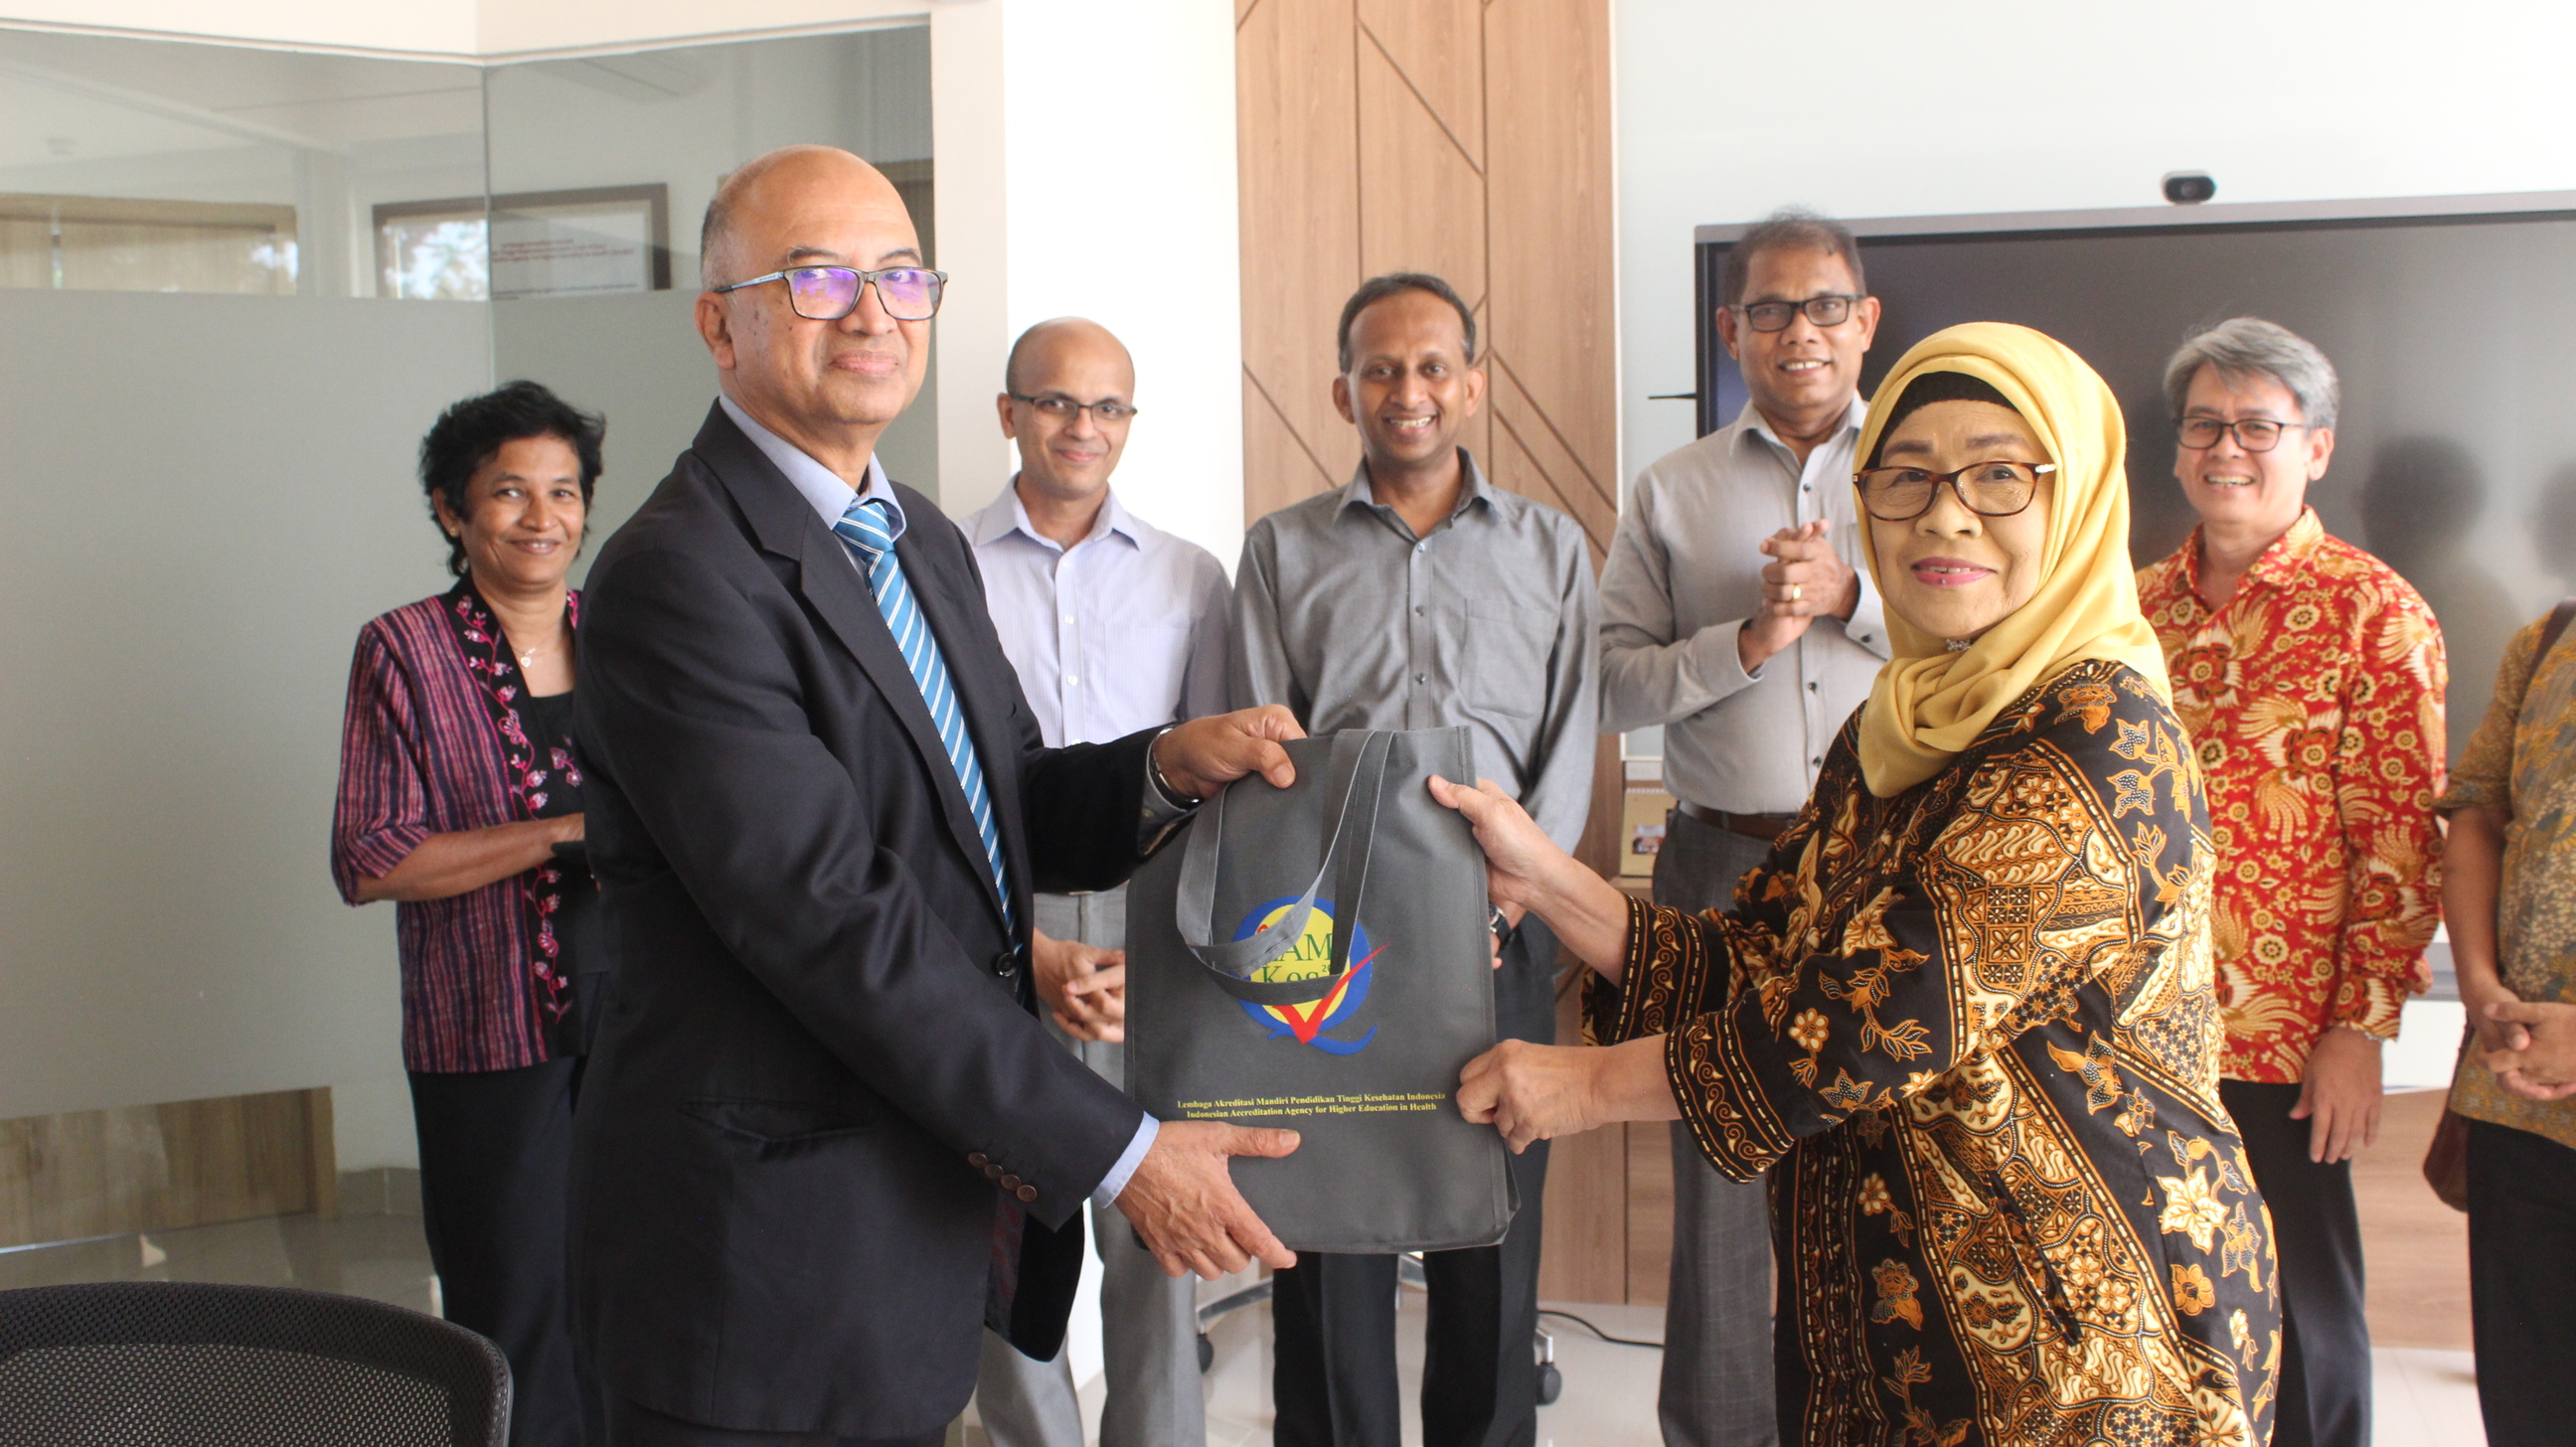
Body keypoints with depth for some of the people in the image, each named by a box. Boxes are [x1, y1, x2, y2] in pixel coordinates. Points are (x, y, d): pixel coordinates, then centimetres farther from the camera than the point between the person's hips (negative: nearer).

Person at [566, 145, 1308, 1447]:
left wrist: (1171, 767, -8)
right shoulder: (677, 579, -19)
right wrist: (1119, 1152, -20)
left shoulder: (924, 543, 12)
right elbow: (838, 927, -23)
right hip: (766, 1260, -8)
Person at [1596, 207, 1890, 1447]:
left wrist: (1853, 598, -11)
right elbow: (1611, 684, 2)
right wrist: (1747, 640, -11)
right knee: (1723, 1160, 4)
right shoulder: (1671, 493, 10)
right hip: (1726, 866, 0)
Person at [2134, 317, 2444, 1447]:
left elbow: (2401, 839, -9)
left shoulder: (2373, 613, -5)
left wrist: (2361, 1028, -13)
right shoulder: (2139, 605, 10)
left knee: (2297, 1310, 5)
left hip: (2281, 1041, -5)